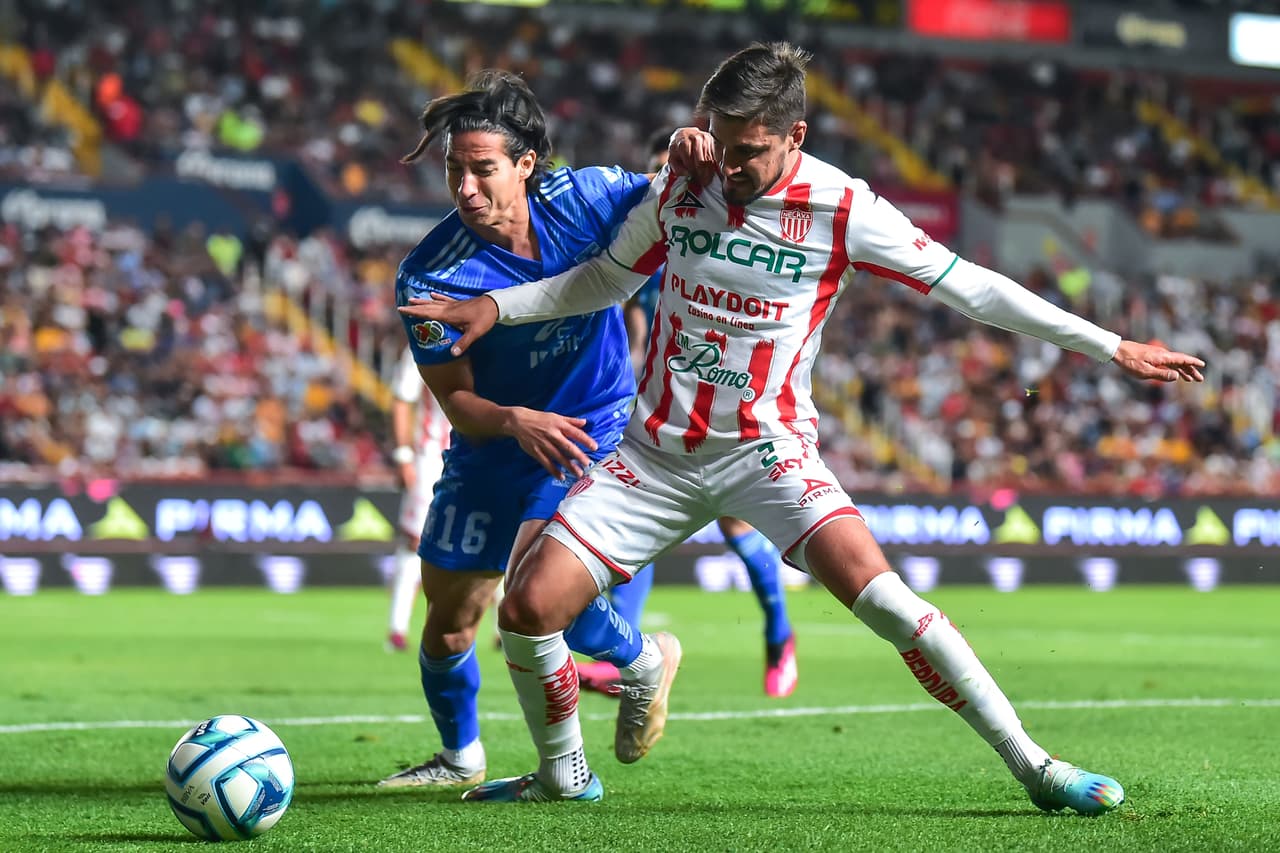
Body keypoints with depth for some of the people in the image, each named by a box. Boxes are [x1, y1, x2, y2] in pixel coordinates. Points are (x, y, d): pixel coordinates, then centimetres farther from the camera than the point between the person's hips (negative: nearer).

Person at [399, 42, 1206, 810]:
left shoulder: (842, 210, -10)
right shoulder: (680, 187, 0)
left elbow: (969, 286, -5)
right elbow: (607, 279, 18)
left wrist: (1111, 347, -5)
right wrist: (495, 306, 8)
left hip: (766, 450, -3)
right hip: (656, 449, 4)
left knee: (876, 589, -26)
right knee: (527, 609, -8)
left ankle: (1031, 763, -18)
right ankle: (564, 775, 20)